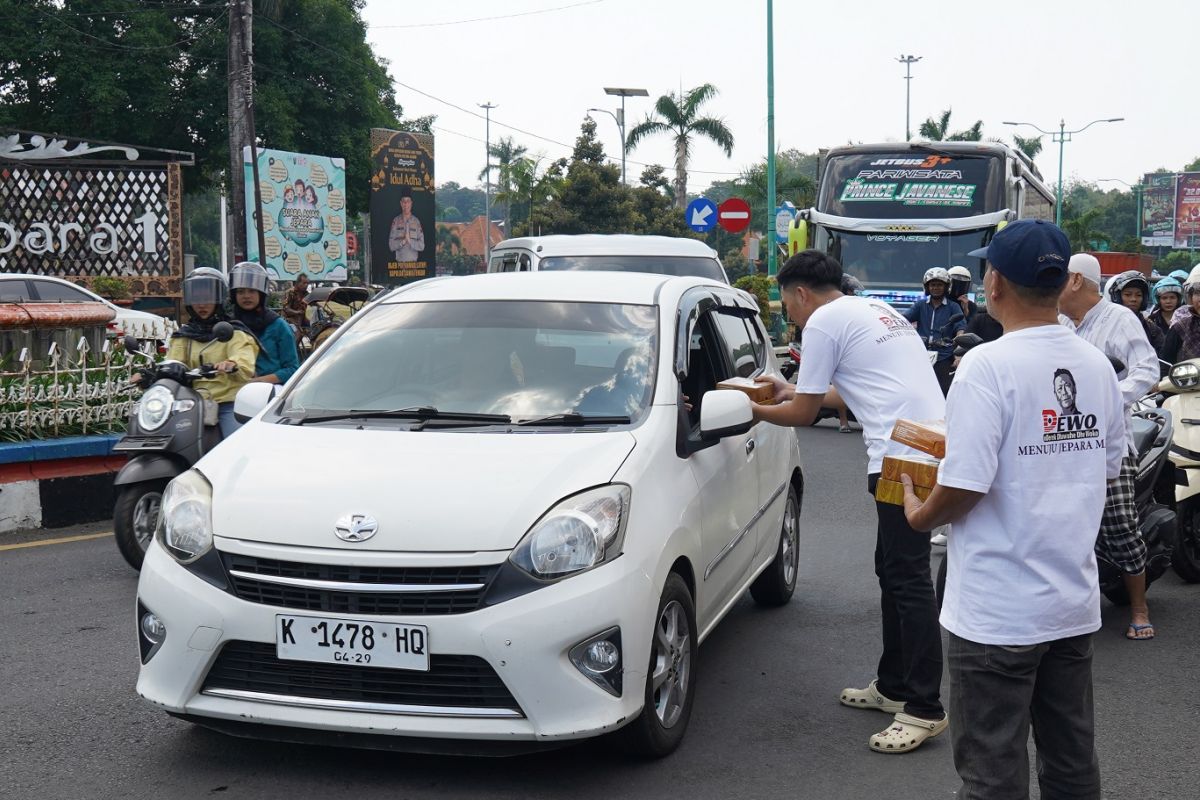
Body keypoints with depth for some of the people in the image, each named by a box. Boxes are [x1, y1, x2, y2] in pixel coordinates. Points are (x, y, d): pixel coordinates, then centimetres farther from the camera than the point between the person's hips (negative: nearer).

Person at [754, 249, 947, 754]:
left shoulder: (824, 322, -4)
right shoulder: (876, 309, 24)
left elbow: (804, 414, 0)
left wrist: (756, 410, 18)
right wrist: (796, 390, 35)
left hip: (904, 456, -10)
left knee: (908, 579, -8)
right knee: (892, 571, 17)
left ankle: (924, 710, -6)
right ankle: (893, 687, 26)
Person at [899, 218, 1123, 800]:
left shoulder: (988, 366, -19)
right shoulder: (1096, 365, 3)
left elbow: (965, 486, -22)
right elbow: (1107, 467, 14)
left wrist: (919, 514, -3)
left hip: (997, 614, -7)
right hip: (1075, 604, 7)